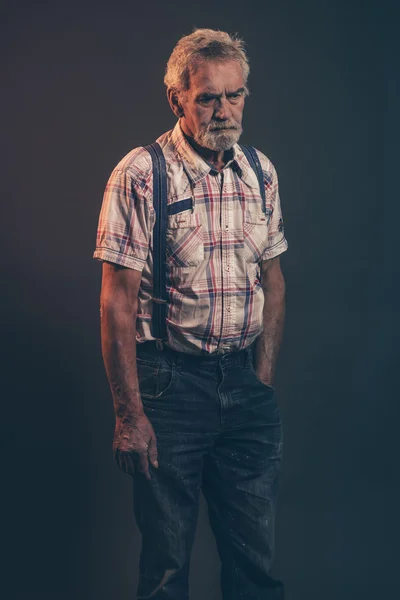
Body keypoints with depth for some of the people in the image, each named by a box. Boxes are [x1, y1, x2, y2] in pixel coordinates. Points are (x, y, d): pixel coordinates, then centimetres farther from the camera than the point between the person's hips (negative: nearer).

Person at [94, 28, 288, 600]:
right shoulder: (140, 175, -10)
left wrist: (263, 380, 8)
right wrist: (129, 414, -14)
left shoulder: (261, 173, 7)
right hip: (171, 380, -4)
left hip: (246, 385, 5)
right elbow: (117, 301, -11)